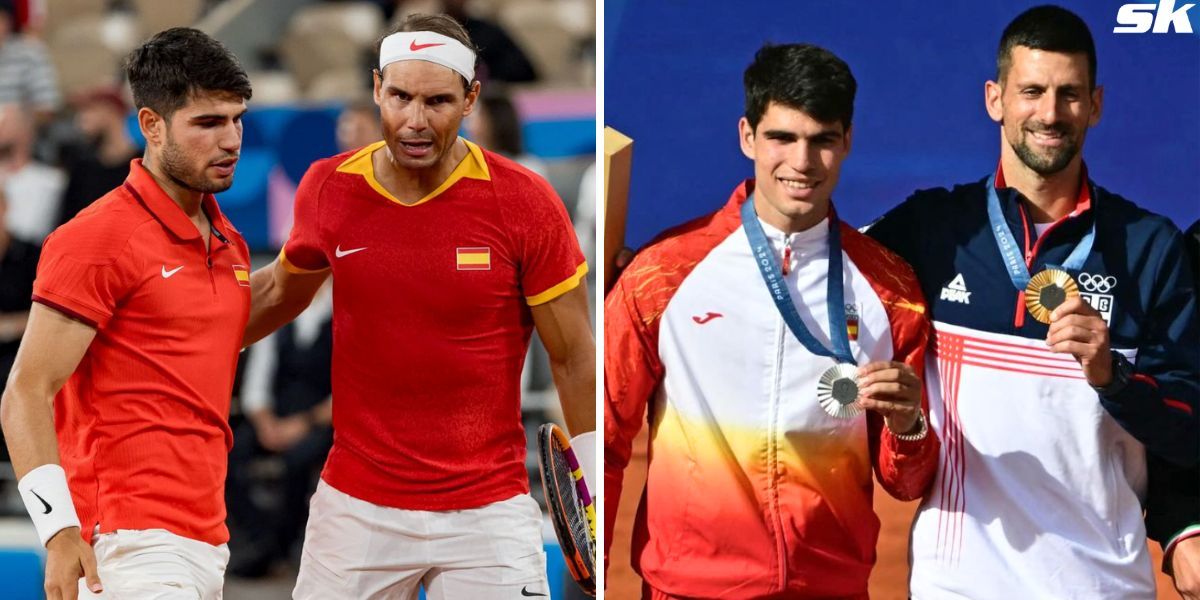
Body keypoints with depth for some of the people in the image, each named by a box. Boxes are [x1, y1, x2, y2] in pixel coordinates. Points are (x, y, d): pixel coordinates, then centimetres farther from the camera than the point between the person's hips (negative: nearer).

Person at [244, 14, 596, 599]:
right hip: (356, 503, 2)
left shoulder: (523, 202, -9)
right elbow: (281, 289, 21)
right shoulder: (329, 189, -1)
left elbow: (573, 360, -2)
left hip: (488, 513, -2)